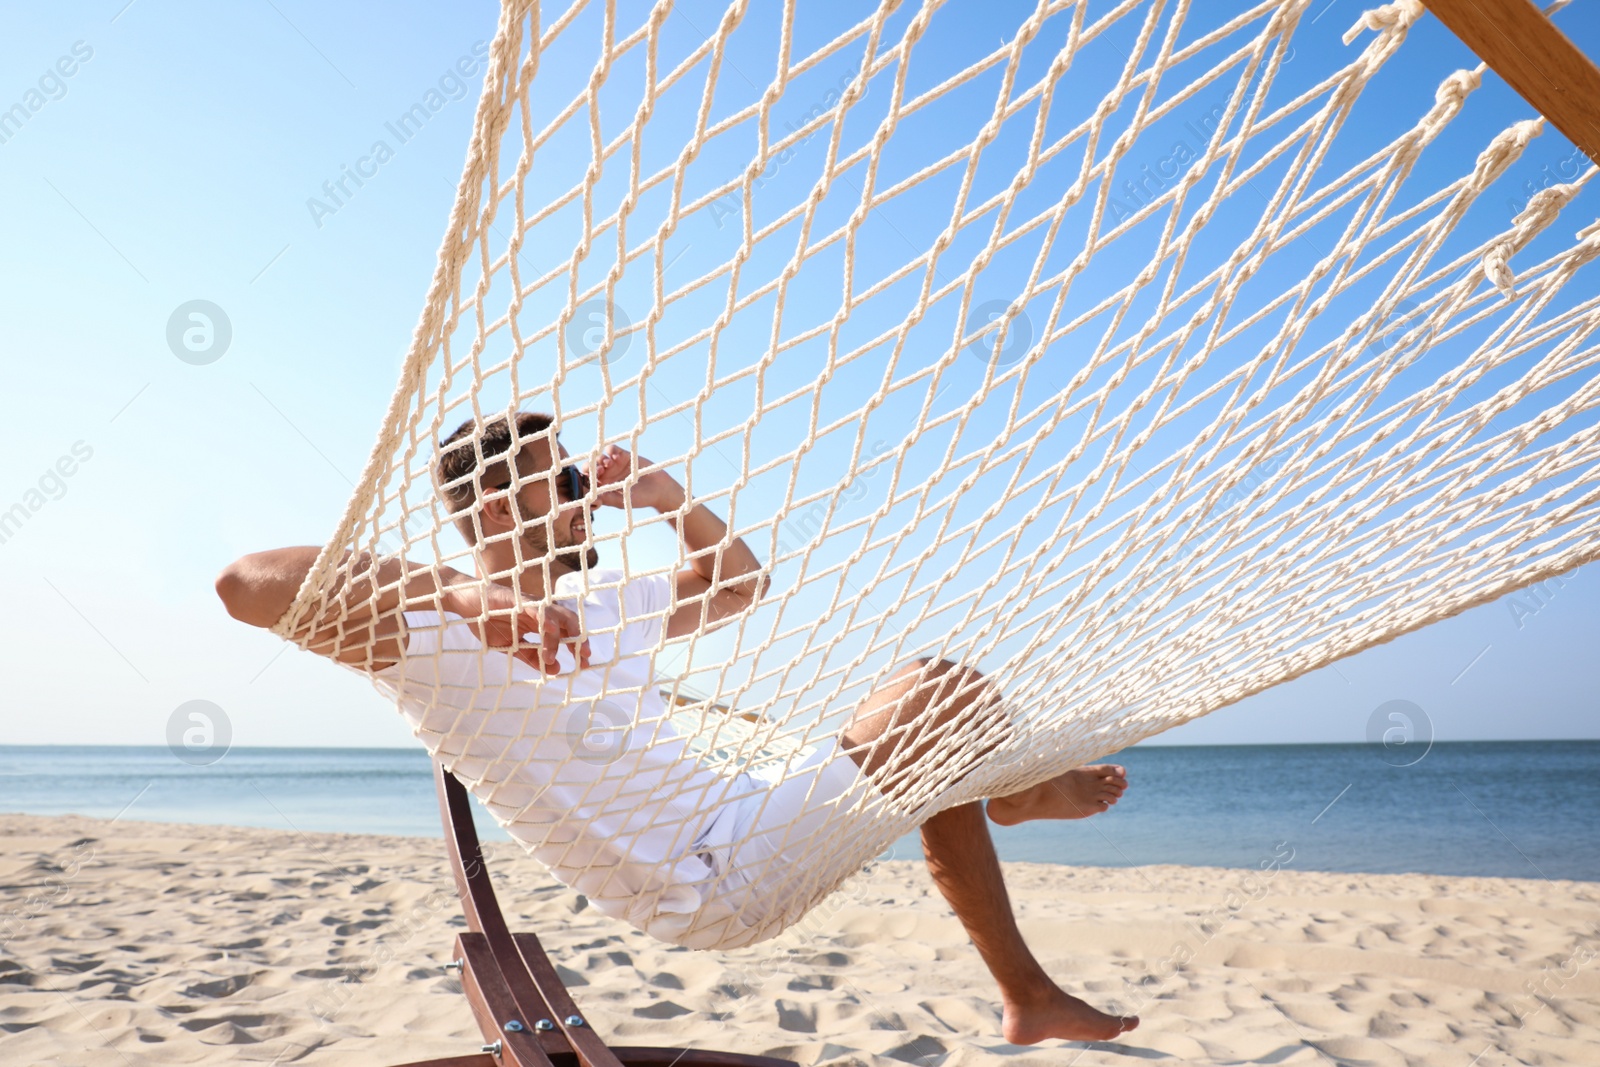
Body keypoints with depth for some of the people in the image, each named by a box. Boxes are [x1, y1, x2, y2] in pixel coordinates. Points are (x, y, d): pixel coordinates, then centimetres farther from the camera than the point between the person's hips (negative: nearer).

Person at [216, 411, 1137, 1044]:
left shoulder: (605, 603, 10)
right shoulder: (435, 632, -14)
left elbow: (741, 584, 21)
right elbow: (247, 583, -29)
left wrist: (673, 501, 2)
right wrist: (457, 597, -44)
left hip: (738, 831, 9)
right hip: (720, 884, -8)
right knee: (950, 693, -5)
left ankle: (1029, 994, 31)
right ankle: (1018, 793, 31)